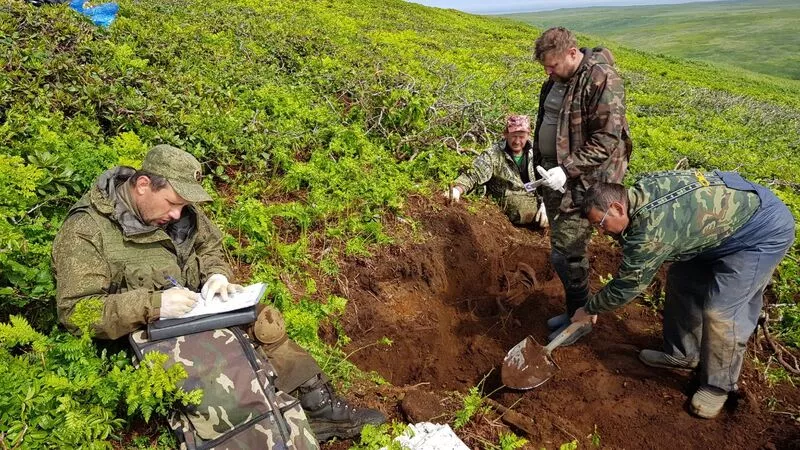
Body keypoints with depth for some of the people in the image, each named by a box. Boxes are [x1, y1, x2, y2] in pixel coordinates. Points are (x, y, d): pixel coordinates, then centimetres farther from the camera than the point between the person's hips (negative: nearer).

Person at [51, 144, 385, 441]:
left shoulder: (181, 209, -1)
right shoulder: (85, 231, -17)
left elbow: (210, 248, 13)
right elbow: (74, 311, -21)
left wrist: (217, 276, -11)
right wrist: (153, 304, -33)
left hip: (199, 316, 7)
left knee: (265, 321, -12)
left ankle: (318, 405, -4)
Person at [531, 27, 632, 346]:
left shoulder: (602, 80, -17)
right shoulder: (557, 80, 9)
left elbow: (606, 141, -22)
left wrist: (567, 171, -25)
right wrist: (541, 164, 19)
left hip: (580, 181, -8)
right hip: (554, 174, 8)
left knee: (566, 253, -3)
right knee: (563, 248, 15)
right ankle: (574, 309, 31)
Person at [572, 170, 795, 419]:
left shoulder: (652, 231, -33)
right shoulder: (640, 190, -8)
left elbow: (625, 286, -20)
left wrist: (588, 310, -6)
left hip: (763, 231, -9)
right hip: (728, 214, 10)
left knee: (722, 312, -11)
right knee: (682, 281, 11)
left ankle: (718, 386, 10)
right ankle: (682, 353, 27)